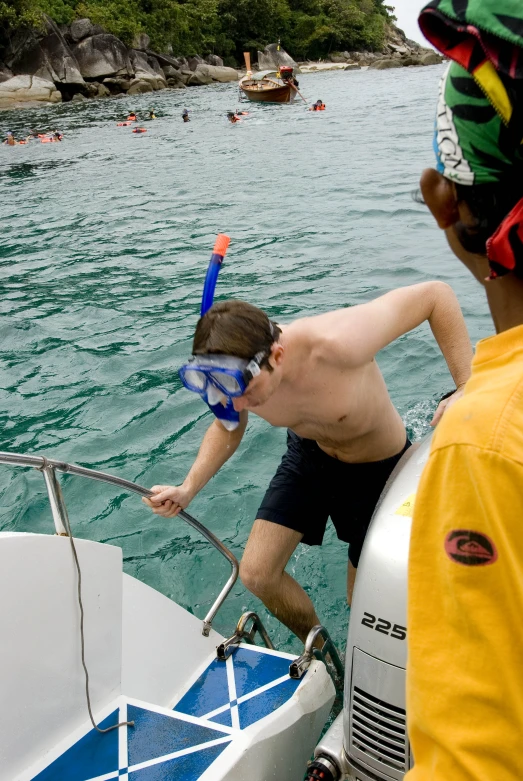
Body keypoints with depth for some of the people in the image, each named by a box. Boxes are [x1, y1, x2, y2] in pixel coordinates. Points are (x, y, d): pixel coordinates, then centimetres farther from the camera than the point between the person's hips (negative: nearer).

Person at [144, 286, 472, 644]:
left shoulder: (336, 345, -42)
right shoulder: (233, 374, -25)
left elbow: (436, 293, -31)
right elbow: (228, 427, 0)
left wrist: (466, 390, -37)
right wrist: (188, 489, -14)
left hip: (378, 465, -4)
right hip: (309, 455, 4)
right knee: (256, 573, -2)